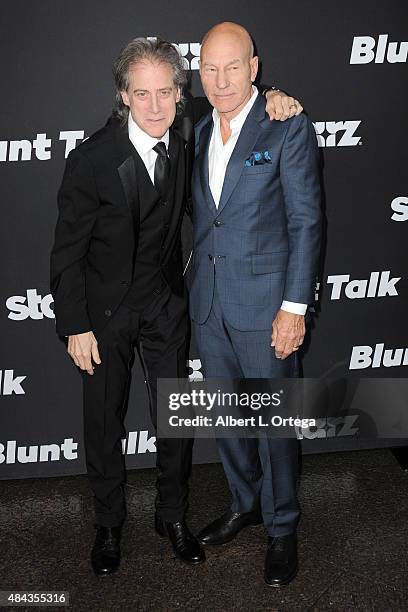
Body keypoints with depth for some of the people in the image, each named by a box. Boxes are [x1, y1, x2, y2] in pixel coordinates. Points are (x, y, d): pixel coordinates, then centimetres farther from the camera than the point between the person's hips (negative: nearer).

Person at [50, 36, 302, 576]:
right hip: (104, 308, -3)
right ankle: (109, 523, 32)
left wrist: (272, 101, -11)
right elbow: (68, 252, -13)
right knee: (104, 421, 11)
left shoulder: (185, 132, -11)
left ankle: (173, 515, 33)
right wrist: (76, 327, -12)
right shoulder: (91, 160, -22)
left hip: (165, 301, 3)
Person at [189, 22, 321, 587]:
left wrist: (295, 306, -15)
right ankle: (245, 503, 38)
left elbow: (306, 221, -11)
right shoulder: (200, 132, 9)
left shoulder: (289, 128, -8)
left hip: (265, 302, -5)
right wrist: (197, 288, 9)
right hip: (209, 304, 6)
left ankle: (281, 528, 24)